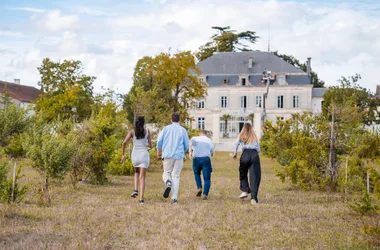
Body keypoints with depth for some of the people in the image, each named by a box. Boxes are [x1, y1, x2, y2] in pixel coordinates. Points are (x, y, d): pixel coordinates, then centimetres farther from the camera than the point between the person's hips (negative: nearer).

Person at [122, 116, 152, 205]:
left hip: (135, 156, 1)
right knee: (142, 177, -4)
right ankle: (141, 199, -19)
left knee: (137, 172, 30)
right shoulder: (147, 131, 3)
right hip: (144, 155, -1)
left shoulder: (132, 131, 3)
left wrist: (123, 155, 1)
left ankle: (136, 190, 8)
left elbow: (124, 142, -8)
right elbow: (150, 146, 7)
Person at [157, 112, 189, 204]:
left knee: (166, 173, 16)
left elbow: (159, 140, -4)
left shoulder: (166, 128, 3)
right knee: (176, 176, 4)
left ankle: (168, 183, -18)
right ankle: (174, 198, -4)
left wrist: (159, 151, 13)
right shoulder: (183, 130, 2)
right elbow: (186, 145, 3)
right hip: (179, 155, 0)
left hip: (168, 155, 0)